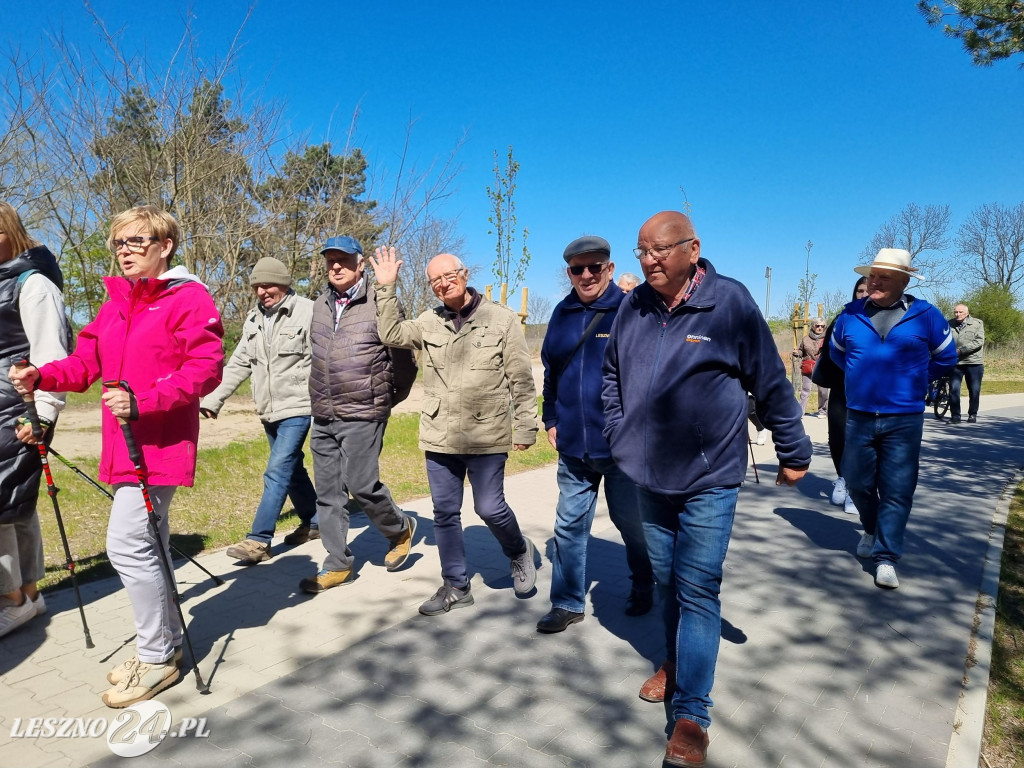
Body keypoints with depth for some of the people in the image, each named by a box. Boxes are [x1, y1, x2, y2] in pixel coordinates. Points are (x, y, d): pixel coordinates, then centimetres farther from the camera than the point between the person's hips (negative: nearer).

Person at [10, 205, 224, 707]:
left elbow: (205, 370, -17)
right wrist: (42, 376, -6)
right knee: (146, 545, 15)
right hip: (124, 444, 8)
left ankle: (155, 658, 10)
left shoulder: (190, 299, -8)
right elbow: (86, 362, 13)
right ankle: (167, 643, 31)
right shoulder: (114, 305, 17)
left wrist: (142, 401, -25)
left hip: (160, 444, -8)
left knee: (127, 544, -8)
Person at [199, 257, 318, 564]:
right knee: (292, 469, 17)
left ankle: (259, 540, -1)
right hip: (268, 411, 7)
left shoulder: (307, 312, -12)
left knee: (277, 472, -8)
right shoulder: (254, 319, 10)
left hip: (296, 408, -7)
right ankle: (314, 522, 33)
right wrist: (212, 399, 8)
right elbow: (239, 364, 13)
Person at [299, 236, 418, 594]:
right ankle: (338, 564, 21)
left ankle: (400, 529, 21)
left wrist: (389, 397, 4)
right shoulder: (319, 306, 11)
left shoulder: (380, 303, -9)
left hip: (363, 415, -6)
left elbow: (403, 356, -5)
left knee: (361, 485, -8)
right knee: (328, 491, 8)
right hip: (323, 417, 7)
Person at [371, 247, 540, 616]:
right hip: (439, 436, 4)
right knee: (444, 512, 11)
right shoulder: (429, 322, 9)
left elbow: (521, 379, -3)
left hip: (487, 436, -4)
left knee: (490, 508, 0)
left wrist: (525, 428, -5)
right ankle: (456, 586, 27)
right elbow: (391, 334, 1)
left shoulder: (501, 319, -3)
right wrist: (387, 287, -3)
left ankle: (519, 551, 33)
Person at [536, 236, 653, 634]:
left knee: (631, 521, 15)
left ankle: (643, 588, 39)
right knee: (569, 526, 10)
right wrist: (551, 419, 11)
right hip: (573, 446, 4)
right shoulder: (562, 314, 6)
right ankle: (567, 603, 25)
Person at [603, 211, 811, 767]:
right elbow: (611, 372, 16)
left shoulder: (729, 302, -11)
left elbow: (771, 383, -5)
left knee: (697, 588, -3)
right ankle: (676, 659, 41)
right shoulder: (633, 307, 1)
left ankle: (691, 715, 9)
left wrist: (792, 452, 2)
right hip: (648, 475, 5)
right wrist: (619, 435, 9)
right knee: (665, 579, 18)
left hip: (709, 477, -4)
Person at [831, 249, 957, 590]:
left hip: (904, 420, -2)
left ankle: (886, 558, 9)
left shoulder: (925, 316, -2)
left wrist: (911, 380, 9)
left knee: (897, 490, -1)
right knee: (857, 482, 11)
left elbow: (945, 357, 11)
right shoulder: (850, 314, 3)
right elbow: (837, 352, 20)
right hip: (858, 417, 2)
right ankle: (871, 530, 39)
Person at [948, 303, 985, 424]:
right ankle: (955, 415, 3)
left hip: (974, 362, -1)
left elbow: (979, 341, -10)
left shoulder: (977, 323, 1)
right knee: (953, 389, -6)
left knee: (974, 391, 6)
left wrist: (961, 350, -19)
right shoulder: (949, 324, 8)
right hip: (955, 363, 1)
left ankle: (972, 414, 20)